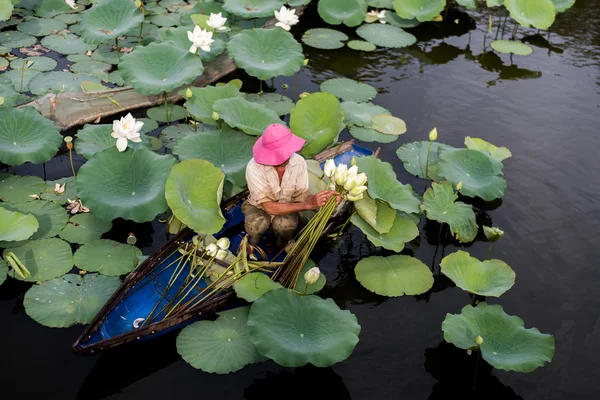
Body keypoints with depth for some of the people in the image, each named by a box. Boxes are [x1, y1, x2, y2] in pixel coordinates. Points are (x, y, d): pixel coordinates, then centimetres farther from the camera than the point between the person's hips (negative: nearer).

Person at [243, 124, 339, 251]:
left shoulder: (299, 162, -22)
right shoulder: (255, 167, -32)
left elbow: (301, 195, -15)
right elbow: (269, 207, -34)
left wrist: (322, 198, -37)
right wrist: (308, 205, -41)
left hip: (286, 208, 2)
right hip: (259, 207, -1)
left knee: (285, 224, -33)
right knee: (258, 223, -35)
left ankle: (284, 243, 4)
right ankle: (251, 242, 2)